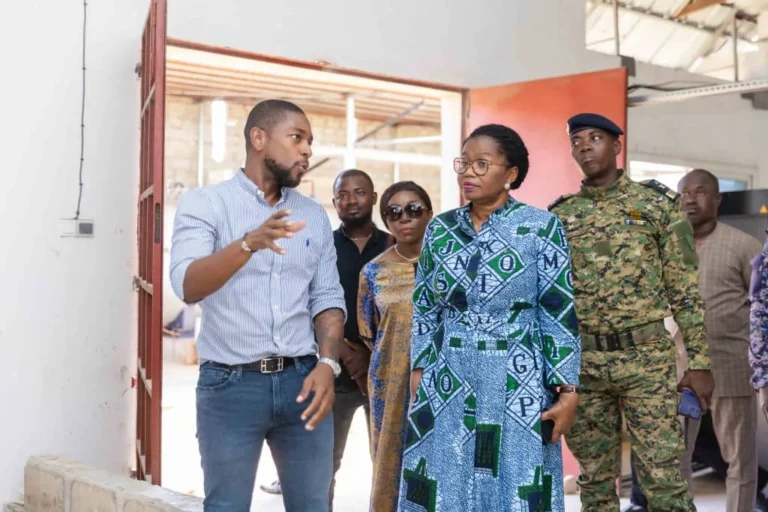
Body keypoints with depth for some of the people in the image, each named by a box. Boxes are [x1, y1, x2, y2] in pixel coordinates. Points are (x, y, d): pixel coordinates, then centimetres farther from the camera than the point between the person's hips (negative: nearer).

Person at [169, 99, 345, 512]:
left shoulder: (314, 215, 10)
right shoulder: (204, 204, -4)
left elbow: (327, 298, 8)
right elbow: (187, 287, -18)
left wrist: (327, 363, -9)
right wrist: (249, 244, -34)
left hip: (302, 380, 4)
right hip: (230, 384, -3)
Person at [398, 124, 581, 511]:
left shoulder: (541, 227, -5)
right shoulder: (440, 229, 5)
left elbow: (559, 315, -6)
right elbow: (424, 311, 9)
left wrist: (568, 391, -9)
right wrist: (417, 378, 4)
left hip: (517, 386, -3)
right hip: (446, 387, 3)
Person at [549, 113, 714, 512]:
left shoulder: (658, 203, 1)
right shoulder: (559, 216, 8)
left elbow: (686, 288, 0)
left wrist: (699, 361, -5)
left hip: (646, 358, -2)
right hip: (581, 363, 3)